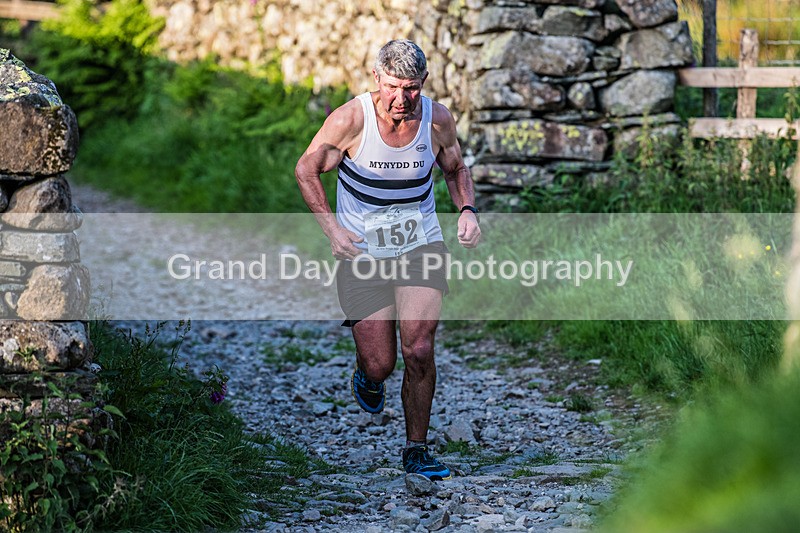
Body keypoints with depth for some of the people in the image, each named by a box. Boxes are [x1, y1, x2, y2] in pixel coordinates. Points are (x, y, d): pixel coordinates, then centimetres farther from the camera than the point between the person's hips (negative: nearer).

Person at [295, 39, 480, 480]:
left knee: (419, 351, -13)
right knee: (380, 364, -1)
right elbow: (306, 170, -6)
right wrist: (332, 228, -18)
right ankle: (367, 377, 39)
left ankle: (416, 450, 5)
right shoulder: (350, 119, -18)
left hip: (420, 246, 1)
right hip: (361, 251, -1)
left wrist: (467, 210, -8)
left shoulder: (438, 120, -9)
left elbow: (456, 168, 11)